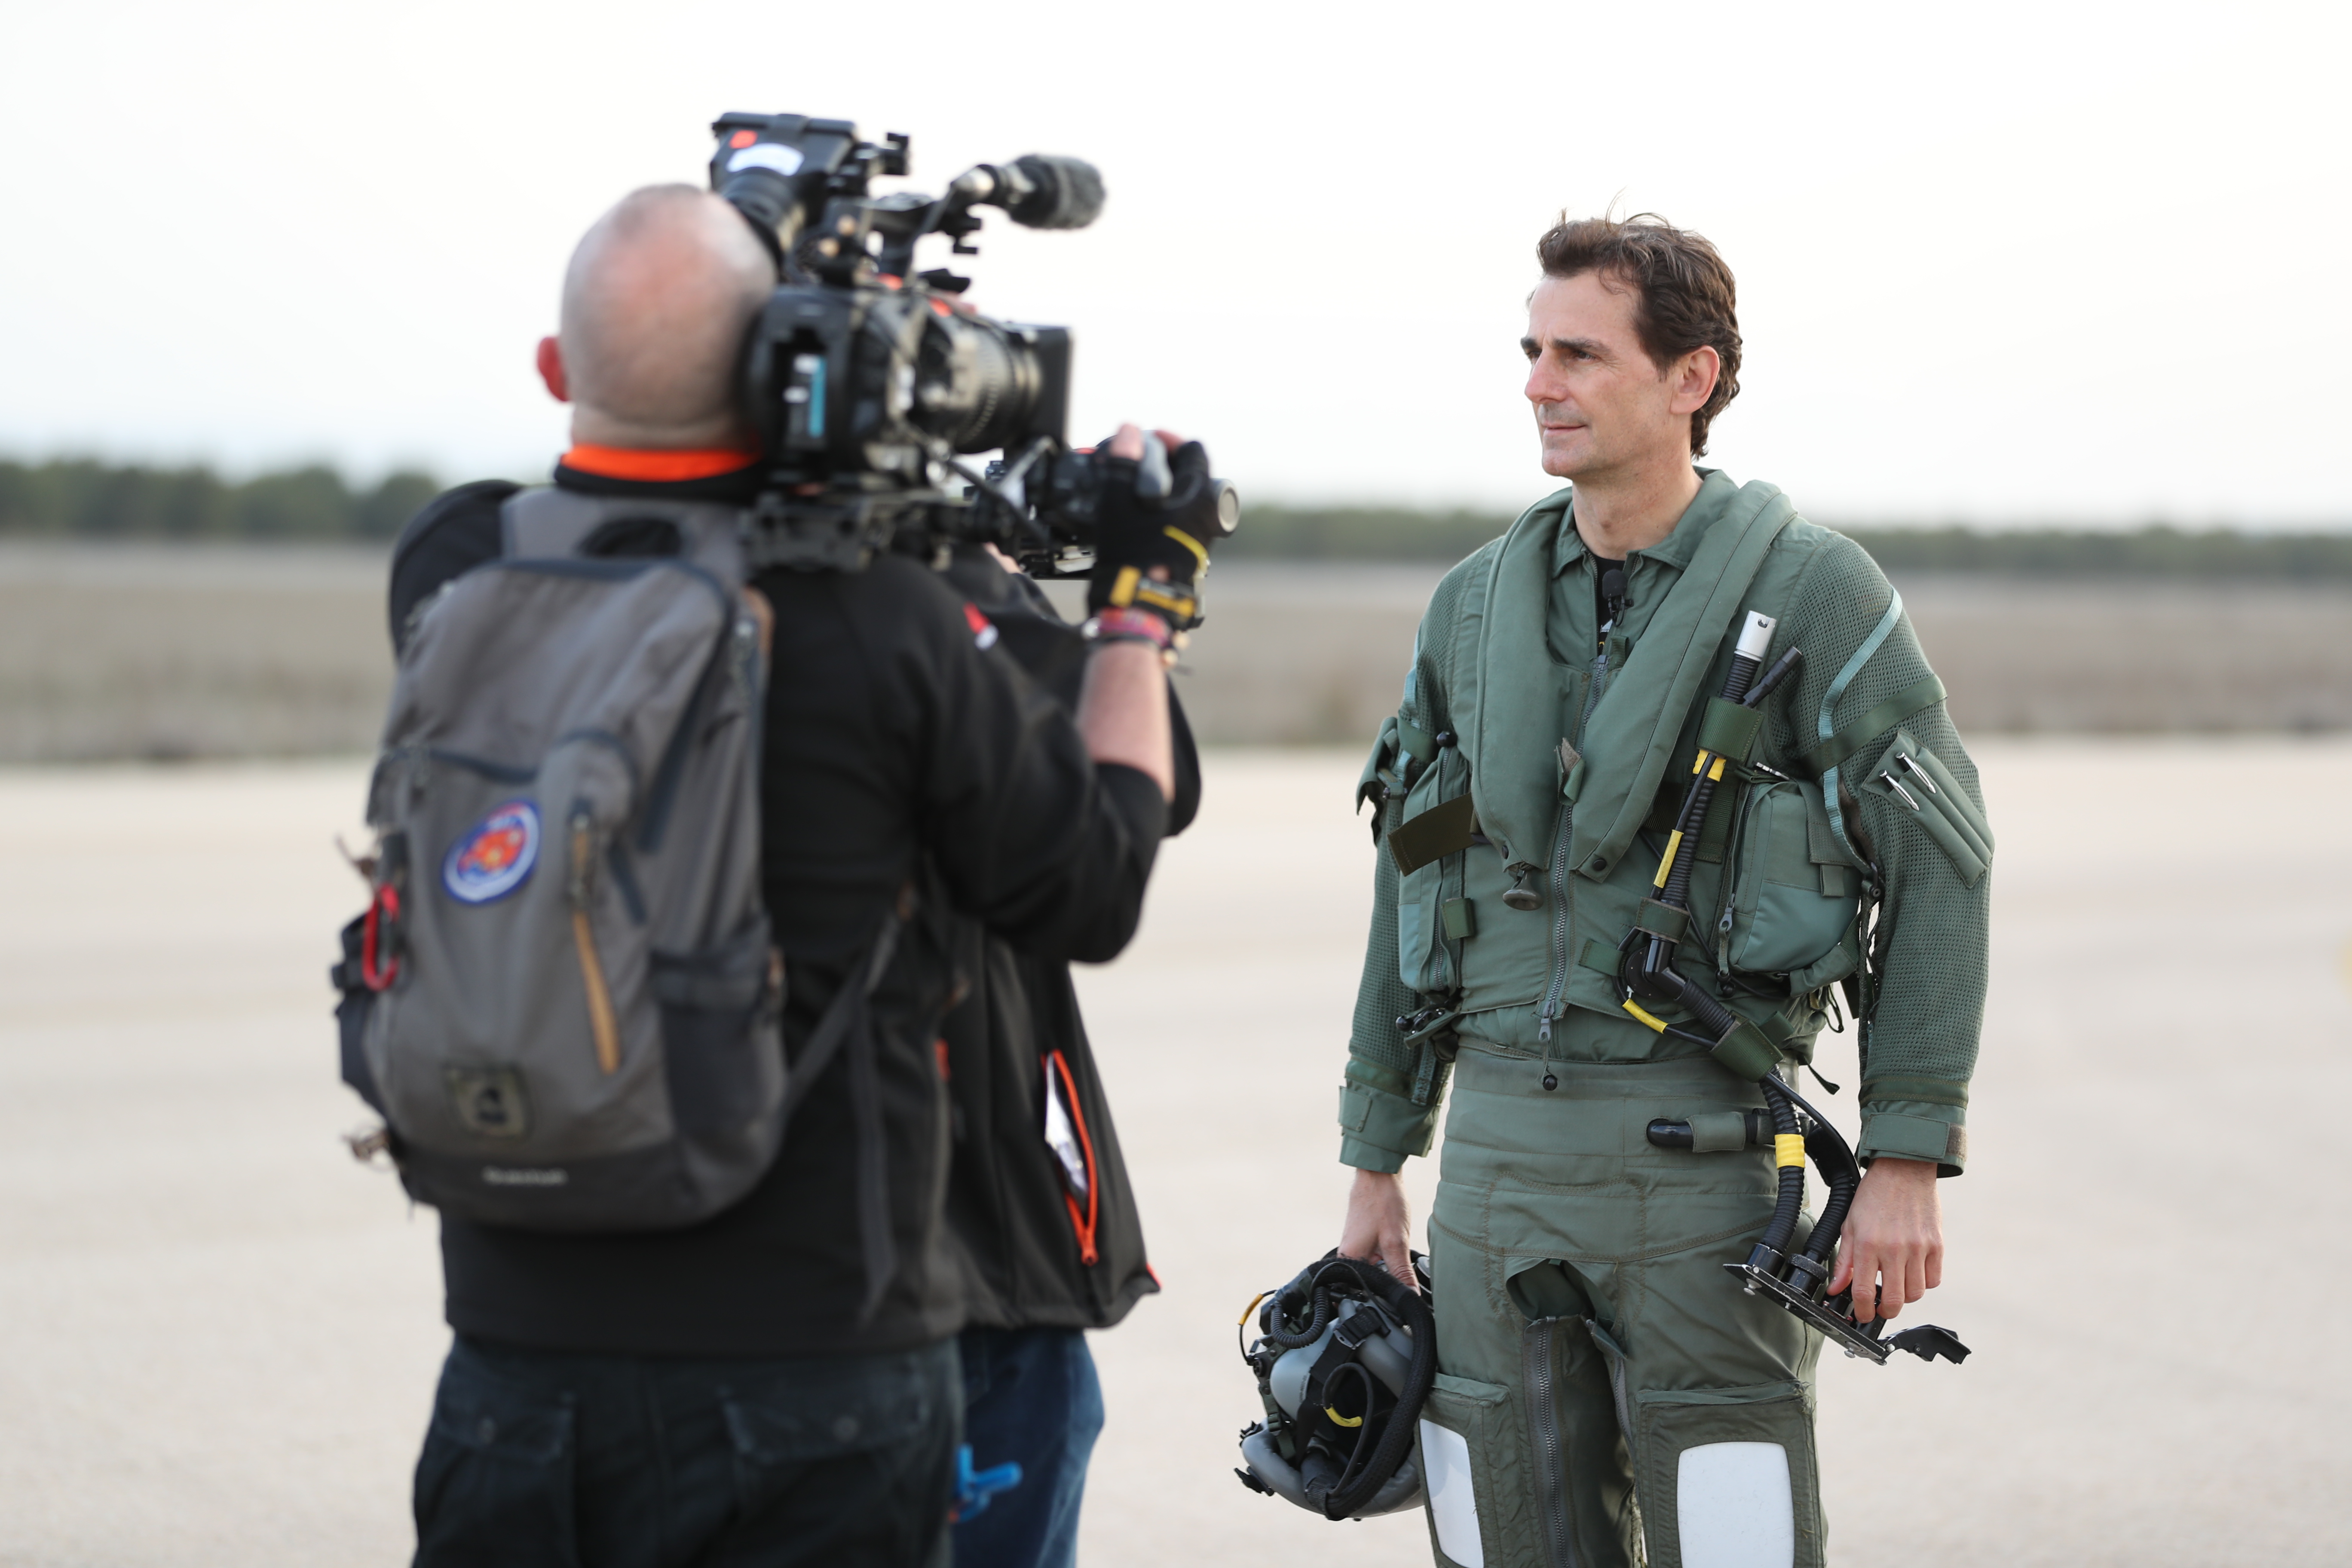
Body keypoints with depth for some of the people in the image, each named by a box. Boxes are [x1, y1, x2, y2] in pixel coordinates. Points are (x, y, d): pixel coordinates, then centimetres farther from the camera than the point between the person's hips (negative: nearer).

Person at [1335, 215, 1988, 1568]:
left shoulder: (1811, 590, -5)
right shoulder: (1476, 604, 10)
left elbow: (1939, 864, -6)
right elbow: (1412, 886, 16)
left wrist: (1909, 1158, -11)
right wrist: (1377, 1162, 15)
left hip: (1700, 1141, -5)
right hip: (1500, 1139, 5)